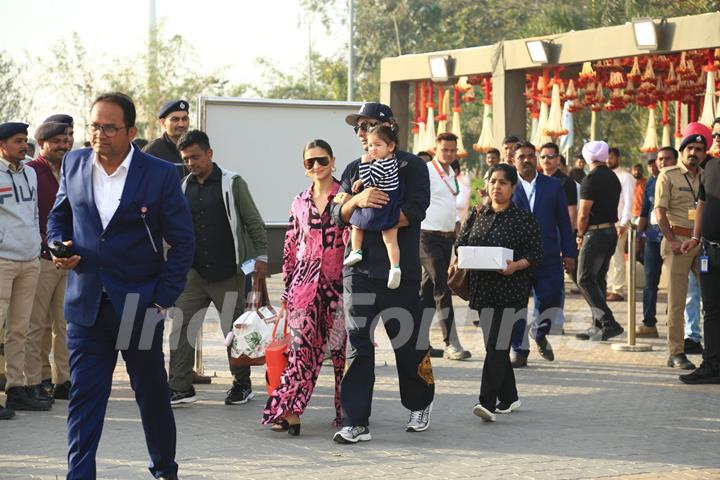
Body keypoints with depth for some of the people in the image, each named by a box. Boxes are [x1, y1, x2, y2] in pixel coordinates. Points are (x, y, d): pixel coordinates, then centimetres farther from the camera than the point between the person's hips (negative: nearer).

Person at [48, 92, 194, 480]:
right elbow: (58, 215, 18)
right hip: (86, 302, 2)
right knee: (84, 396, -1)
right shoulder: (74, 164, 3)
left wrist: (164, 298, -9)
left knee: (152, 394, 13)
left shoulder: (160, 174, -7)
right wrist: (59, 245, -4)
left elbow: (182, 241, -3)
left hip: (139, 305, -2)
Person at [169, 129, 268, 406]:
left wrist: (261, 255, -11)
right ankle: (181, 388, 0)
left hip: (228, 273, -4)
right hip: (194, 272, 4)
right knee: (180, 327, -4)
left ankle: (242, 385, 21)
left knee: (234, 329, 6)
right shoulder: (184, 188, 8)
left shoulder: (232, 183, -4)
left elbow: (253, 222, -3)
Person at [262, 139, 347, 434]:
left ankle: (347, 410, 12)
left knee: (340, 346, 2)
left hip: (337, 282, -2)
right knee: (303, 345, -7)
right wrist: (288, 287, 14)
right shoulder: (300, 203, 13)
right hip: (305, 282, 3)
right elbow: (291, 247, 17)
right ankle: (291, 413, -14)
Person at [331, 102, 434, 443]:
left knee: (410, 344, 7)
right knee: (358, 346, -3)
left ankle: (419, 406, 30)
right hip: (359, 270, 3)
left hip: (400, 271, -3)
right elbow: (338, 216, 5)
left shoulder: (411, 166, 1)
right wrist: (358, 200, -16)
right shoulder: (354, 169, 15)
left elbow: (415, 211, -13)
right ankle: (356, 423, -4)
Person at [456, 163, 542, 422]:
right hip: (483, 288, 5)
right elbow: (461, 243, 15)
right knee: (494, 344, 12)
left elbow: (536, 254, -3)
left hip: (510, 289, -5)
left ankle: (487, 401, -20)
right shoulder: (477, 215, 12)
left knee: (496, 345, -14)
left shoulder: (523, 218, -2)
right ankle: (508, 397, 25)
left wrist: (515, 266, -20)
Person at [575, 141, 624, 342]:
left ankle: (608, 323, -13)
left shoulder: (591, 179, -14)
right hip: (611, 231, 9)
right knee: (599, 280, 13)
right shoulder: (613, 178, 12)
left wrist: (581, 234, 2)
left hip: (596, 233, -9)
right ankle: (598, 326, 14)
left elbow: (583, 213, -15)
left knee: (585, 280, -6)